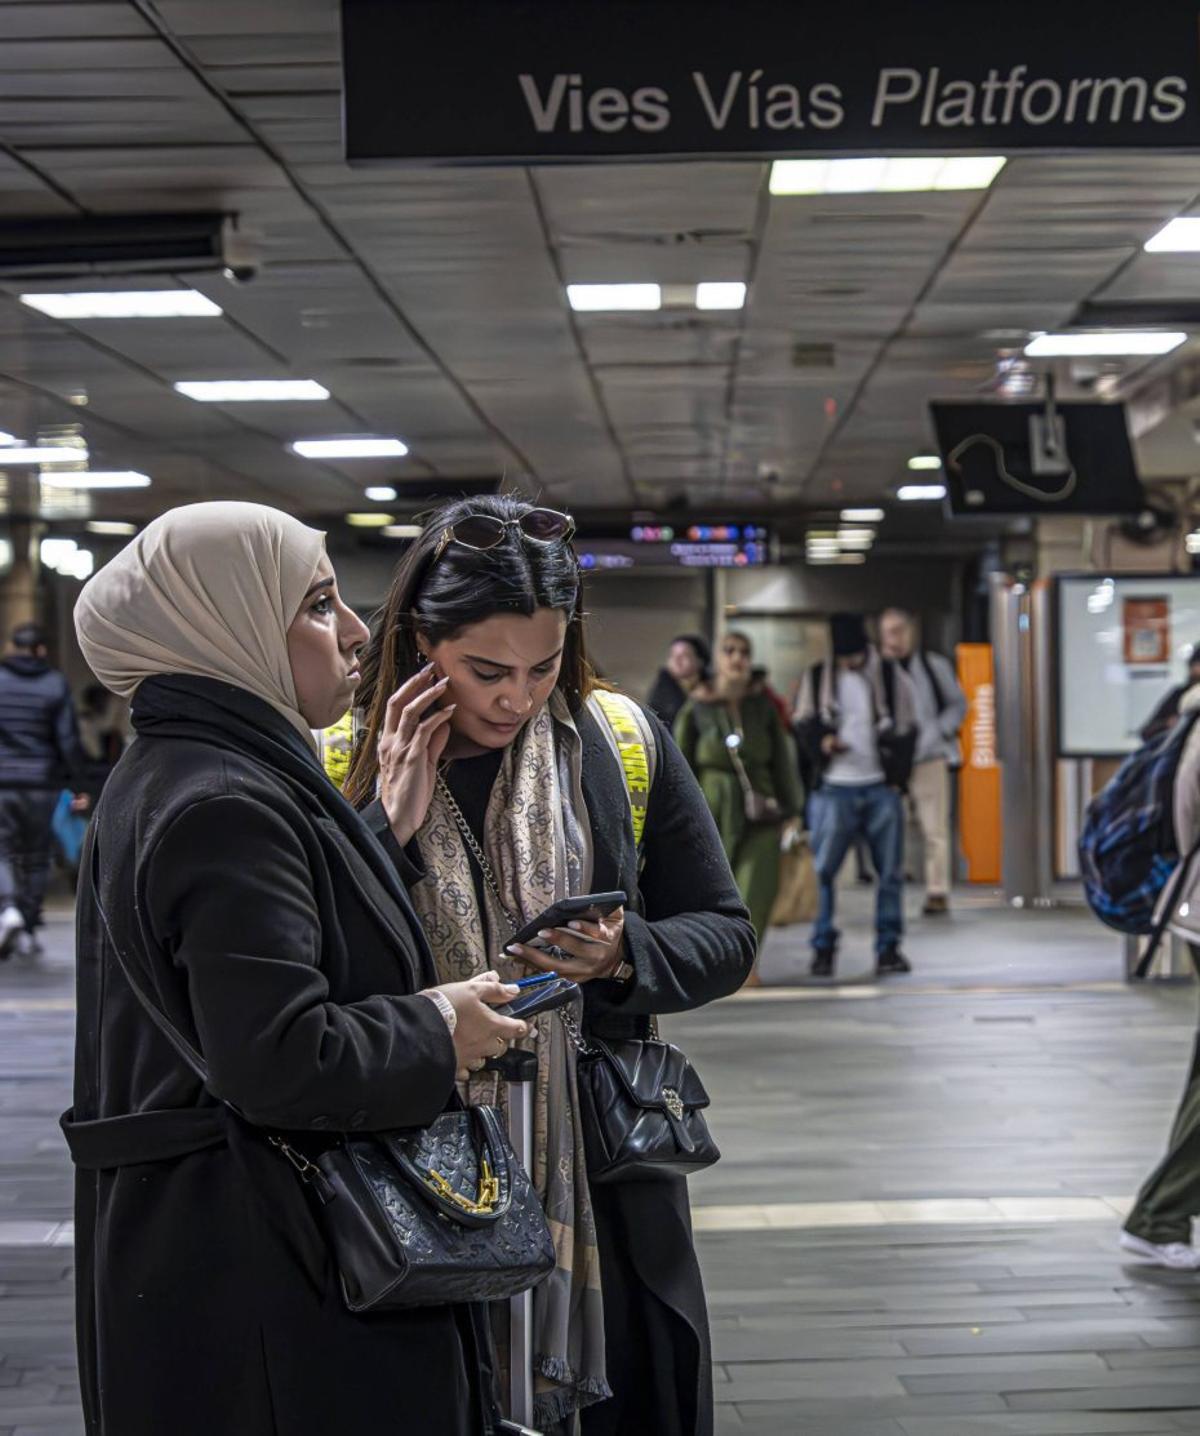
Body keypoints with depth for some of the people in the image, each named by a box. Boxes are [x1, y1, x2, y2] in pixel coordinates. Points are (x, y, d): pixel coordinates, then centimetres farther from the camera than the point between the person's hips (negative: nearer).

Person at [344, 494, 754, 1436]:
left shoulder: (622, 743, 0)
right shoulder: (345, 769, -4)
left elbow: (727, 936, 4)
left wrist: (626, 955, -16)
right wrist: (392, 826, -17)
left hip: (608, 1192, 1)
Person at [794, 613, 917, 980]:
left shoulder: (891, 676, 6)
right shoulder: (817, 679, 7)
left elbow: (906, 731, 7)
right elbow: (804, 725, 11)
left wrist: (897, 779, -3)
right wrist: (821, 741, -12)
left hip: (881, 788, 1)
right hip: (835, 788, 0)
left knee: (890, 871, 1)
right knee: (823, 869, -6)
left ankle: (888, 947, 10)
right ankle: (823, 946, 4)